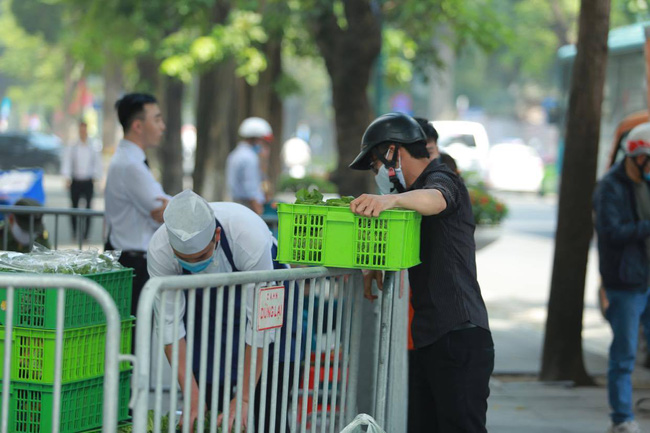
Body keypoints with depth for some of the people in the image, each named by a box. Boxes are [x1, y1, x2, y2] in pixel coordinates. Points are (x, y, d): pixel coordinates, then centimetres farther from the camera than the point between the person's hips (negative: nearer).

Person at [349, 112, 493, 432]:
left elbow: (434, 200, -32)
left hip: (459, 337, -10)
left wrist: (389, 199, -52)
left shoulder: (442, 179, -8)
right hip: (429, 340, 10)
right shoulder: (416, 190, 25)